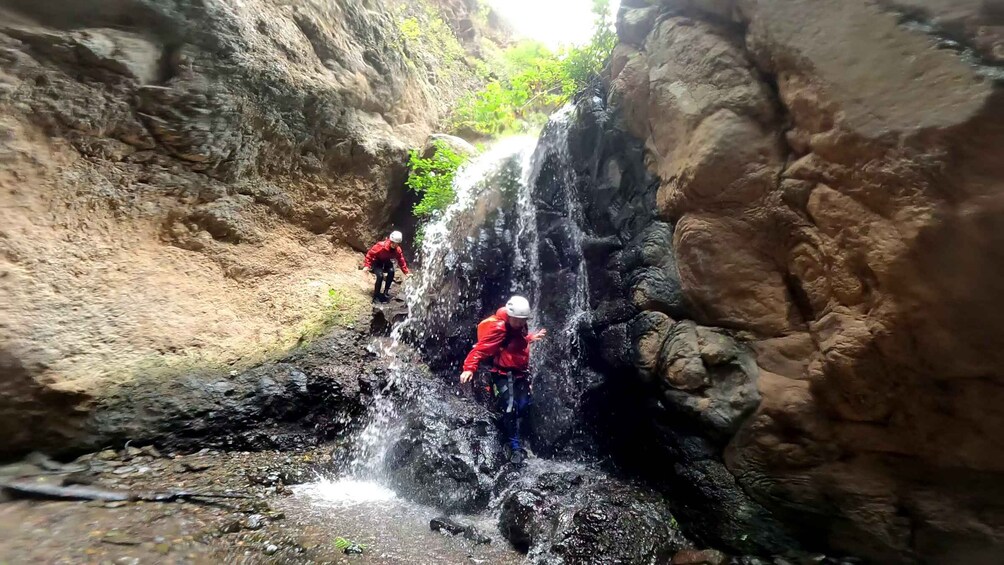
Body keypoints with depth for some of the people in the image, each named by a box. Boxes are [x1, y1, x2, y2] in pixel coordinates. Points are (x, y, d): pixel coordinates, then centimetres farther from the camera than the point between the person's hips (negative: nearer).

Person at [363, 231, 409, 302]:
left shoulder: (398, 250, -17)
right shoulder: (381, 245, -31)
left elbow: (401, 261, -7)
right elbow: (370, 253, -23)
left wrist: (406, 272, -11)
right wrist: (366, 265, -28)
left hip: (386, 262, 4)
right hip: (376, 262, -4)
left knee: (391, 272, -27)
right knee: (380, 275, -29)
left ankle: (386, 292, -11)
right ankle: (376, 296, -12)